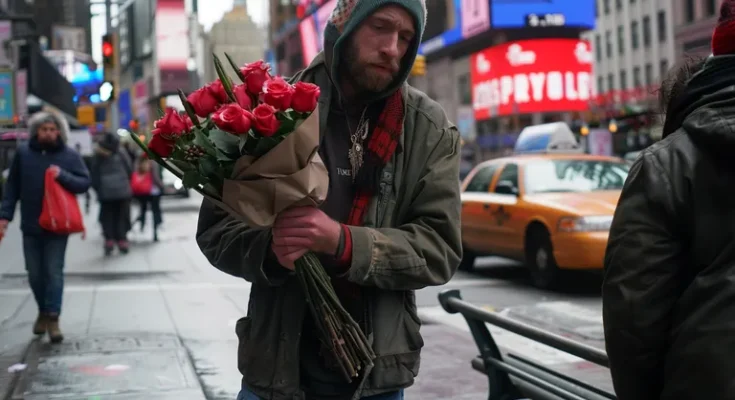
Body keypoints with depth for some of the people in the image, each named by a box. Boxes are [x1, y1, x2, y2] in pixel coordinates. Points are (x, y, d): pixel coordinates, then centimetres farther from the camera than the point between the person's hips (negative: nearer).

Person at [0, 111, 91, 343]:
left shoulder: (70, 155, -1)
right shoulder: (23, 154, 3)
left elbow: (85, 183, -3)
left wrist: (63, 176, -20)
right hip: (31, 226, 2)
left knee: (54, 272, -3)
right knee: (35, 273, 10)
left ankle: (53, 318, 1)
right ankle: (43, 311, 29)